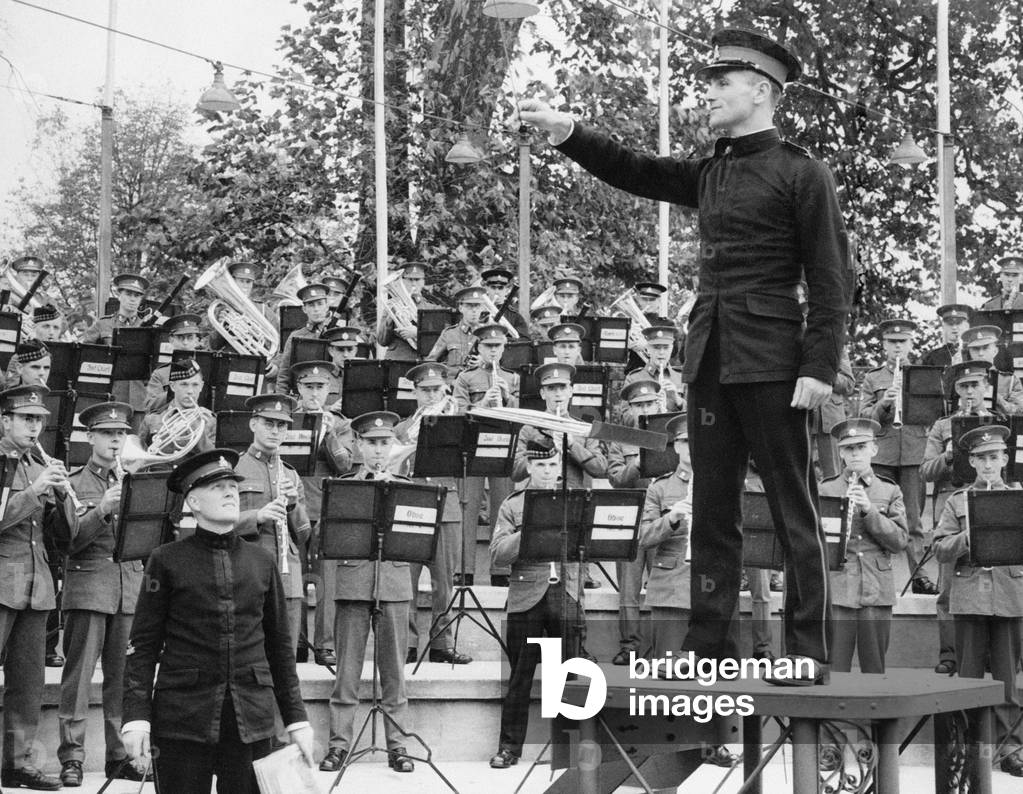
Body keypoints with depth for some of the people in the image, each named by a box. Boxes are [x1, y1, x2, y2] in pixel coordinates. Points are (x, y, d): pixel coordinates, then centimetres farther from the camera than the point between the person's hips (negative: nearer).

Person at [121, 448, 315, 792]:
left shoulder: (261, 561, 10)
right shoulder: (167, 561, 1)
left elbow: (279, 645, 13)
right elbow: (143, 645, 0)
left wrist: (297, 719, 9)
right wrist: (136, 718, -9)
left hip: (251, 720, 3)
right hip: (183, 718, -2)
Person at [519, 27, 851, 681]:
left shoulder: (802, 174, -3)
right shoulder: (711, 174, 17)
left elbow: (832, 280, -7)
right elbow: (635, 172, 16)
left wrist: (820, 368, -15)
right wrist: (567, 131, 2)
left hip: (770, 361, -7)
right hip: (709, 357, 7)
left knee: (794, 505, -2)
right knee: (713, 505, 8)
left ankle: (810, 650, 2)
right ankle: (709, 643, 12)